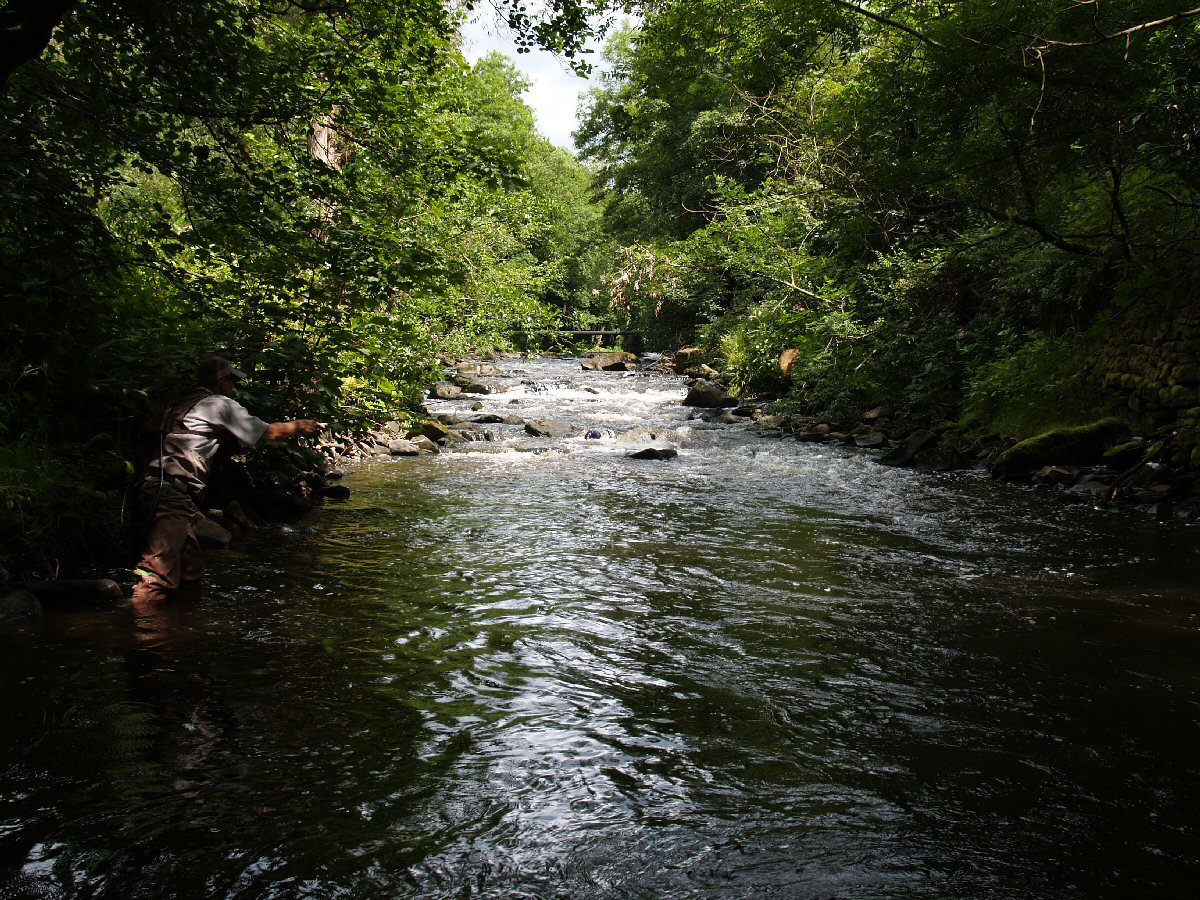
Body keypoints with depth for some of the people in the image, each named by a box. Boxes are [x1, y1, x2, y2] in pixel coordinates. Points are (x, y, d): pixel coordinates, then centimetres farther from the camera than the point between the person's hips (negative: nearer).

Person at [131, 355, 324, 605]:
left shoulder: (184, 404, 25)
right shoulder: (220, 404, 2)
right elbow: (269, 433, 9)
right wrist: (299, 425, 27)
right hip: (172, 493, -9)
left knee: (191, 574, 14)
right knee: (159, 578, -18)